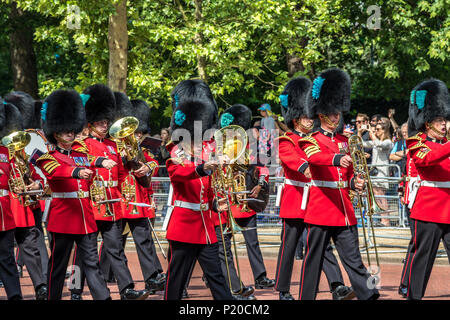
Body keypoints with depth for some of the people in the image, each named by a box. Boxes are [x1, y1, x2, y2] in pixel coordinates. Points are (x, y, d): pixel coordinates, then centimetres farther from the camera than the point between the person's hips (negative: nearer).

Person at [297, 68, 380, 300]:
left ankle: (369, 296, -5)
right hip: (321, 209, -5)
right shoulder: (311, 140, -3)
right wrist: (337, 159, -46)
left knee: (353, 259, 0)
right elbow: (315, 158, -26)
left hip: (344, 211, 5)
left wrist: (355, 182, 0)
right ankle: (306, 297, 11)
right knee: (313, 261, 2)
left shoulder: (344, 142, 16)